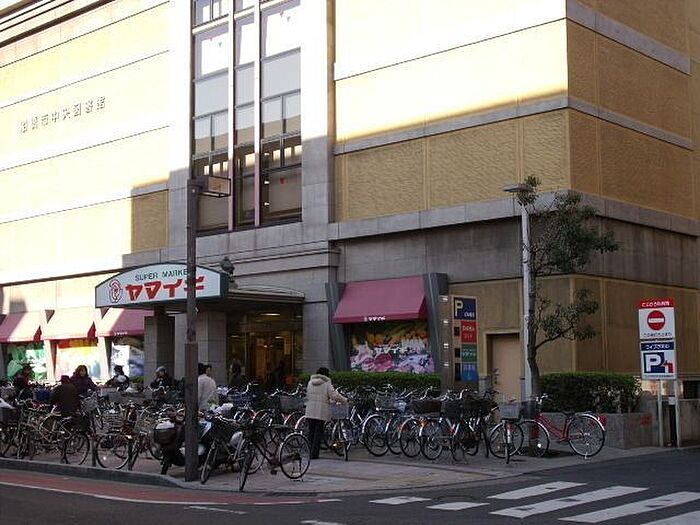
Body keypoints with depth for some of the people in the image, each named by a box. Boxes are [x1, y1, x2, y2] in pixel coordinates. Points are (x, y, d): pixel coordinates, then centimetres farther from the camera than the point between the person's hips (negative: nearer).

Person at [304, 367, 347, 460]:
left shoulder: (310, 382, 12)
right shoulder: (327, 383, -5)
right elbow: (334, 395, -11)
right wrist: (345, 400, 2)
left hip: (310, 411, 5)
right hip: (321, 411, -5)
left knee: (311, 431, 12)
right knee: (318, 432, 0)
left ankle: (312, 453, 17)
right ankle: (314, 454, -5)